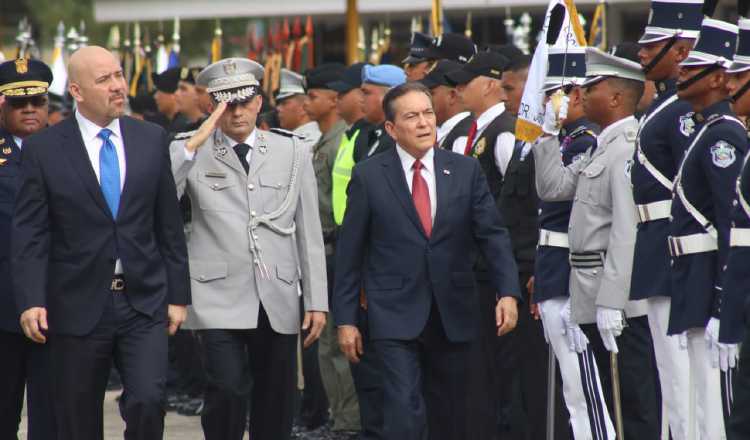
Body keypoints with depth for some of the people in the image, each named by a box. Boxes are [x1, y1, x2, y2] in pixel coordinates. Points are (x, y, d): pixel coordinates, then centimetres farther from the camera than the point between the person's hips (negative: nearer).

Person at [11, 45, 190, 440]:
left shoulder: (152, 140, 6)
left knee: (147, 401, -16)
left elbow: (169, 225, 9)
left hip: (144, 303, 1)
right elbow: (29, 234, -5)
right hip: (78, 308, -1)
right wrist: (30, 301, -16)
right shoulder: (43, 149, -2)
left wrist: (177, 294, 7)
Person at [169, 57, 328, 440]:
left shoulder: (293, 152, 10)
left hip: (278, 303, 3)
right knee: (228, 391, -17)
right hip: (220, 300, -3)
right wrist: (194, 144, -16)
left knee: (276, 408, 6)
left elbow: (309, 232, 9)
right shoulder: (189, 152, 4)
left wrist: (317, 301, 5)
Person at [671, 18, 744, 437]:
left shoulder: (724, 135, -14)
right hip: (699, 280, 10)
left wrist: (721, 303, -22)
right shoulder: (707, 130, 17)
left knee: (713, 397, -10)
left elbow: (732, 220, -19)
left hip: (710, 279, -10)